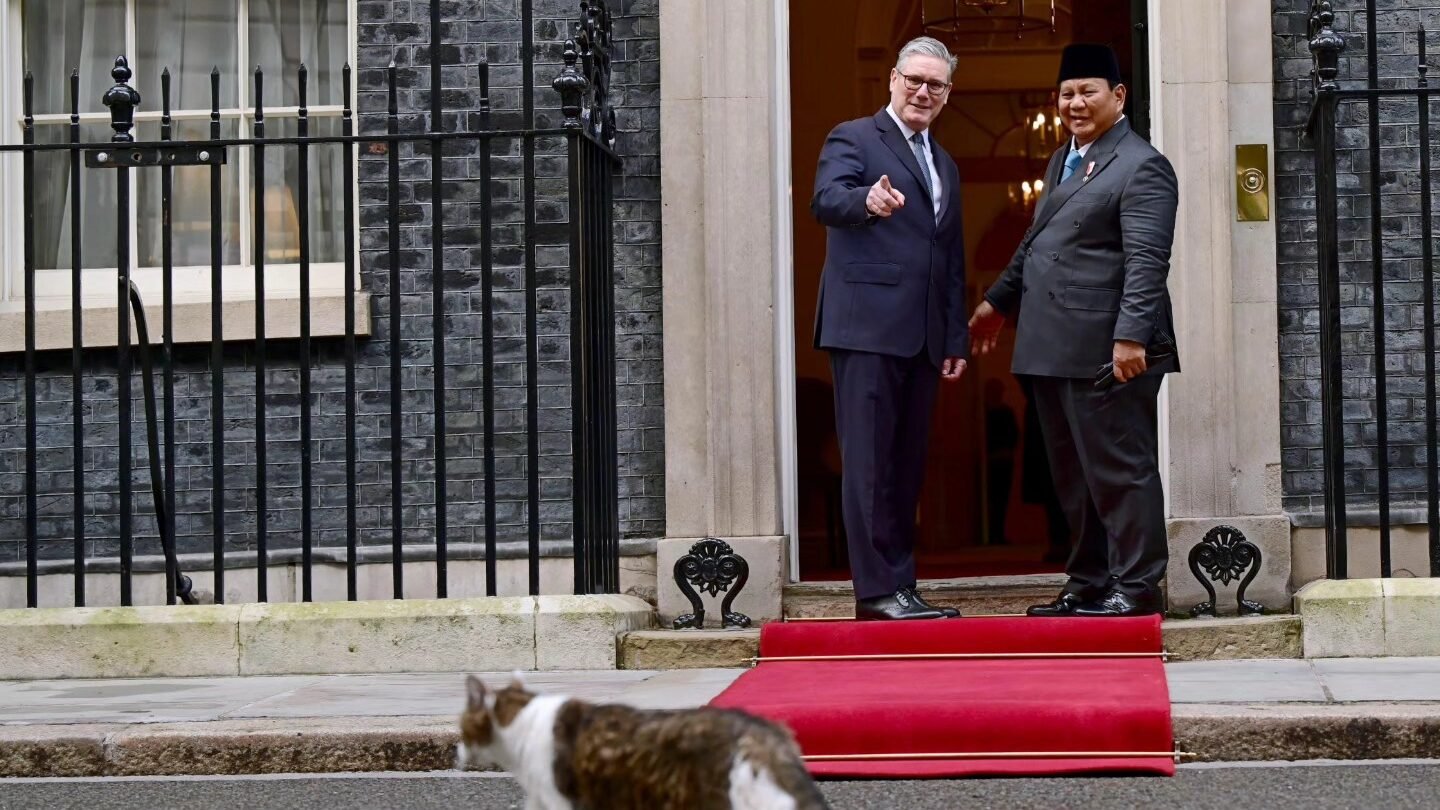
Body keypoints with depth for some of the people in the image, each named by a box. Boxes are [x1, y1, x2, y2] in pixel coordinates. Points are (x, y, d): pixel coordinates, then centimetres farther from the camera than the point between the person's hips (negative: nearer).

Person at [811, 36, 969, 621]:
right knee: (870, 463, -8)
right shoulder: (853, 139, 1)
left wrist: (956, 339, 18)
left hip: (922, 338, 7)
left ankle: (898, 586, 10)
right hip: (866, 328, -7)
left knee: (907, 466, 7)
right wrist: (867, 200, -41)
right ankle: (879, 589, -9)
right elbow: (826, 199, -19)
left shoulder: (945, 166, 23)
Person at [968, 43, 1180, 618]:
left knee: (1119, 471, -3)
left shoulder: (1141, 167, -9)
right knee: (1073, 477, 13)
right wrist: (998, 301, 36)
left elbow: (1146, 262, -19)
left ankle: (1136, 586, 3)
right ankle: (1088, 584, 21)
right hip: (1053, 350, 9)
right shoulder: (1062, 161, 20)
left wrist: (1131, 335, -27)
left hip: (1103, 351, -9)